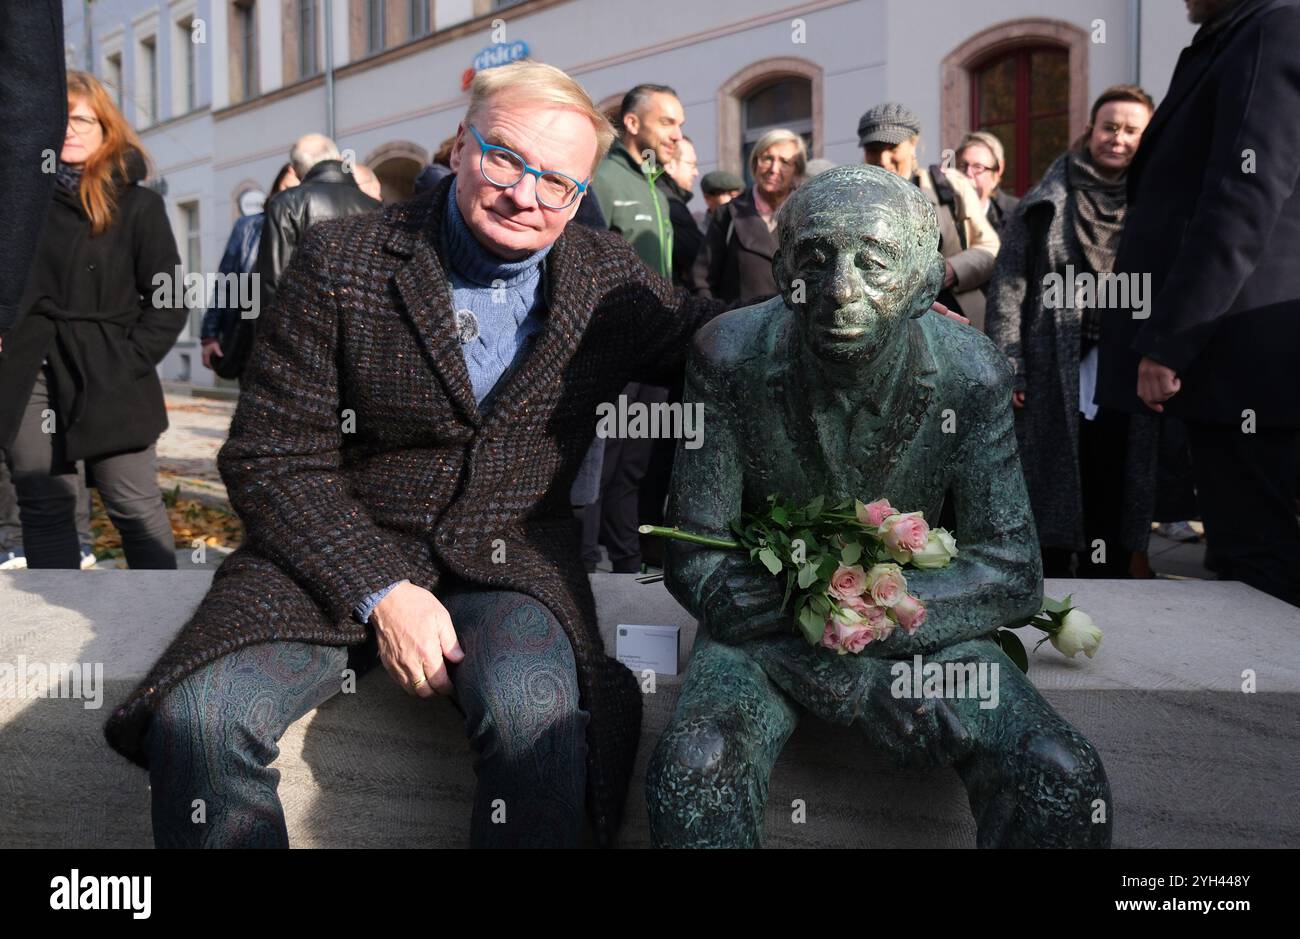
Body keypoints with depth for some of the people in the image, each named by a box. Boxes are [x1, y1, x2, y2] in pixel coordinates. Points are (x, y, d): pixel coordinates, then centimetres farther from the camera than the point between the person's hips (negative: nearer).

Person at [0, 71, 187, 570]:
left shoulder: (137, 203, 0)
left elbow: (169, 302, -1)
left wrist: (126, 363, -9)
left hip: (106, 379, -3)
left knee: (135, 506, 0)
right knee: (43, 507, 6)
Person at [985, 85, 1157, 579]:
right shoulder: (1047, 202, 5)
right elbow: (1009, 284, 1)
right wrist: (1007, 366, -7)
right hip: (1055, 376, -1)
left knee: (1113, 500, 6)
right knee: (1052, 494, 2)